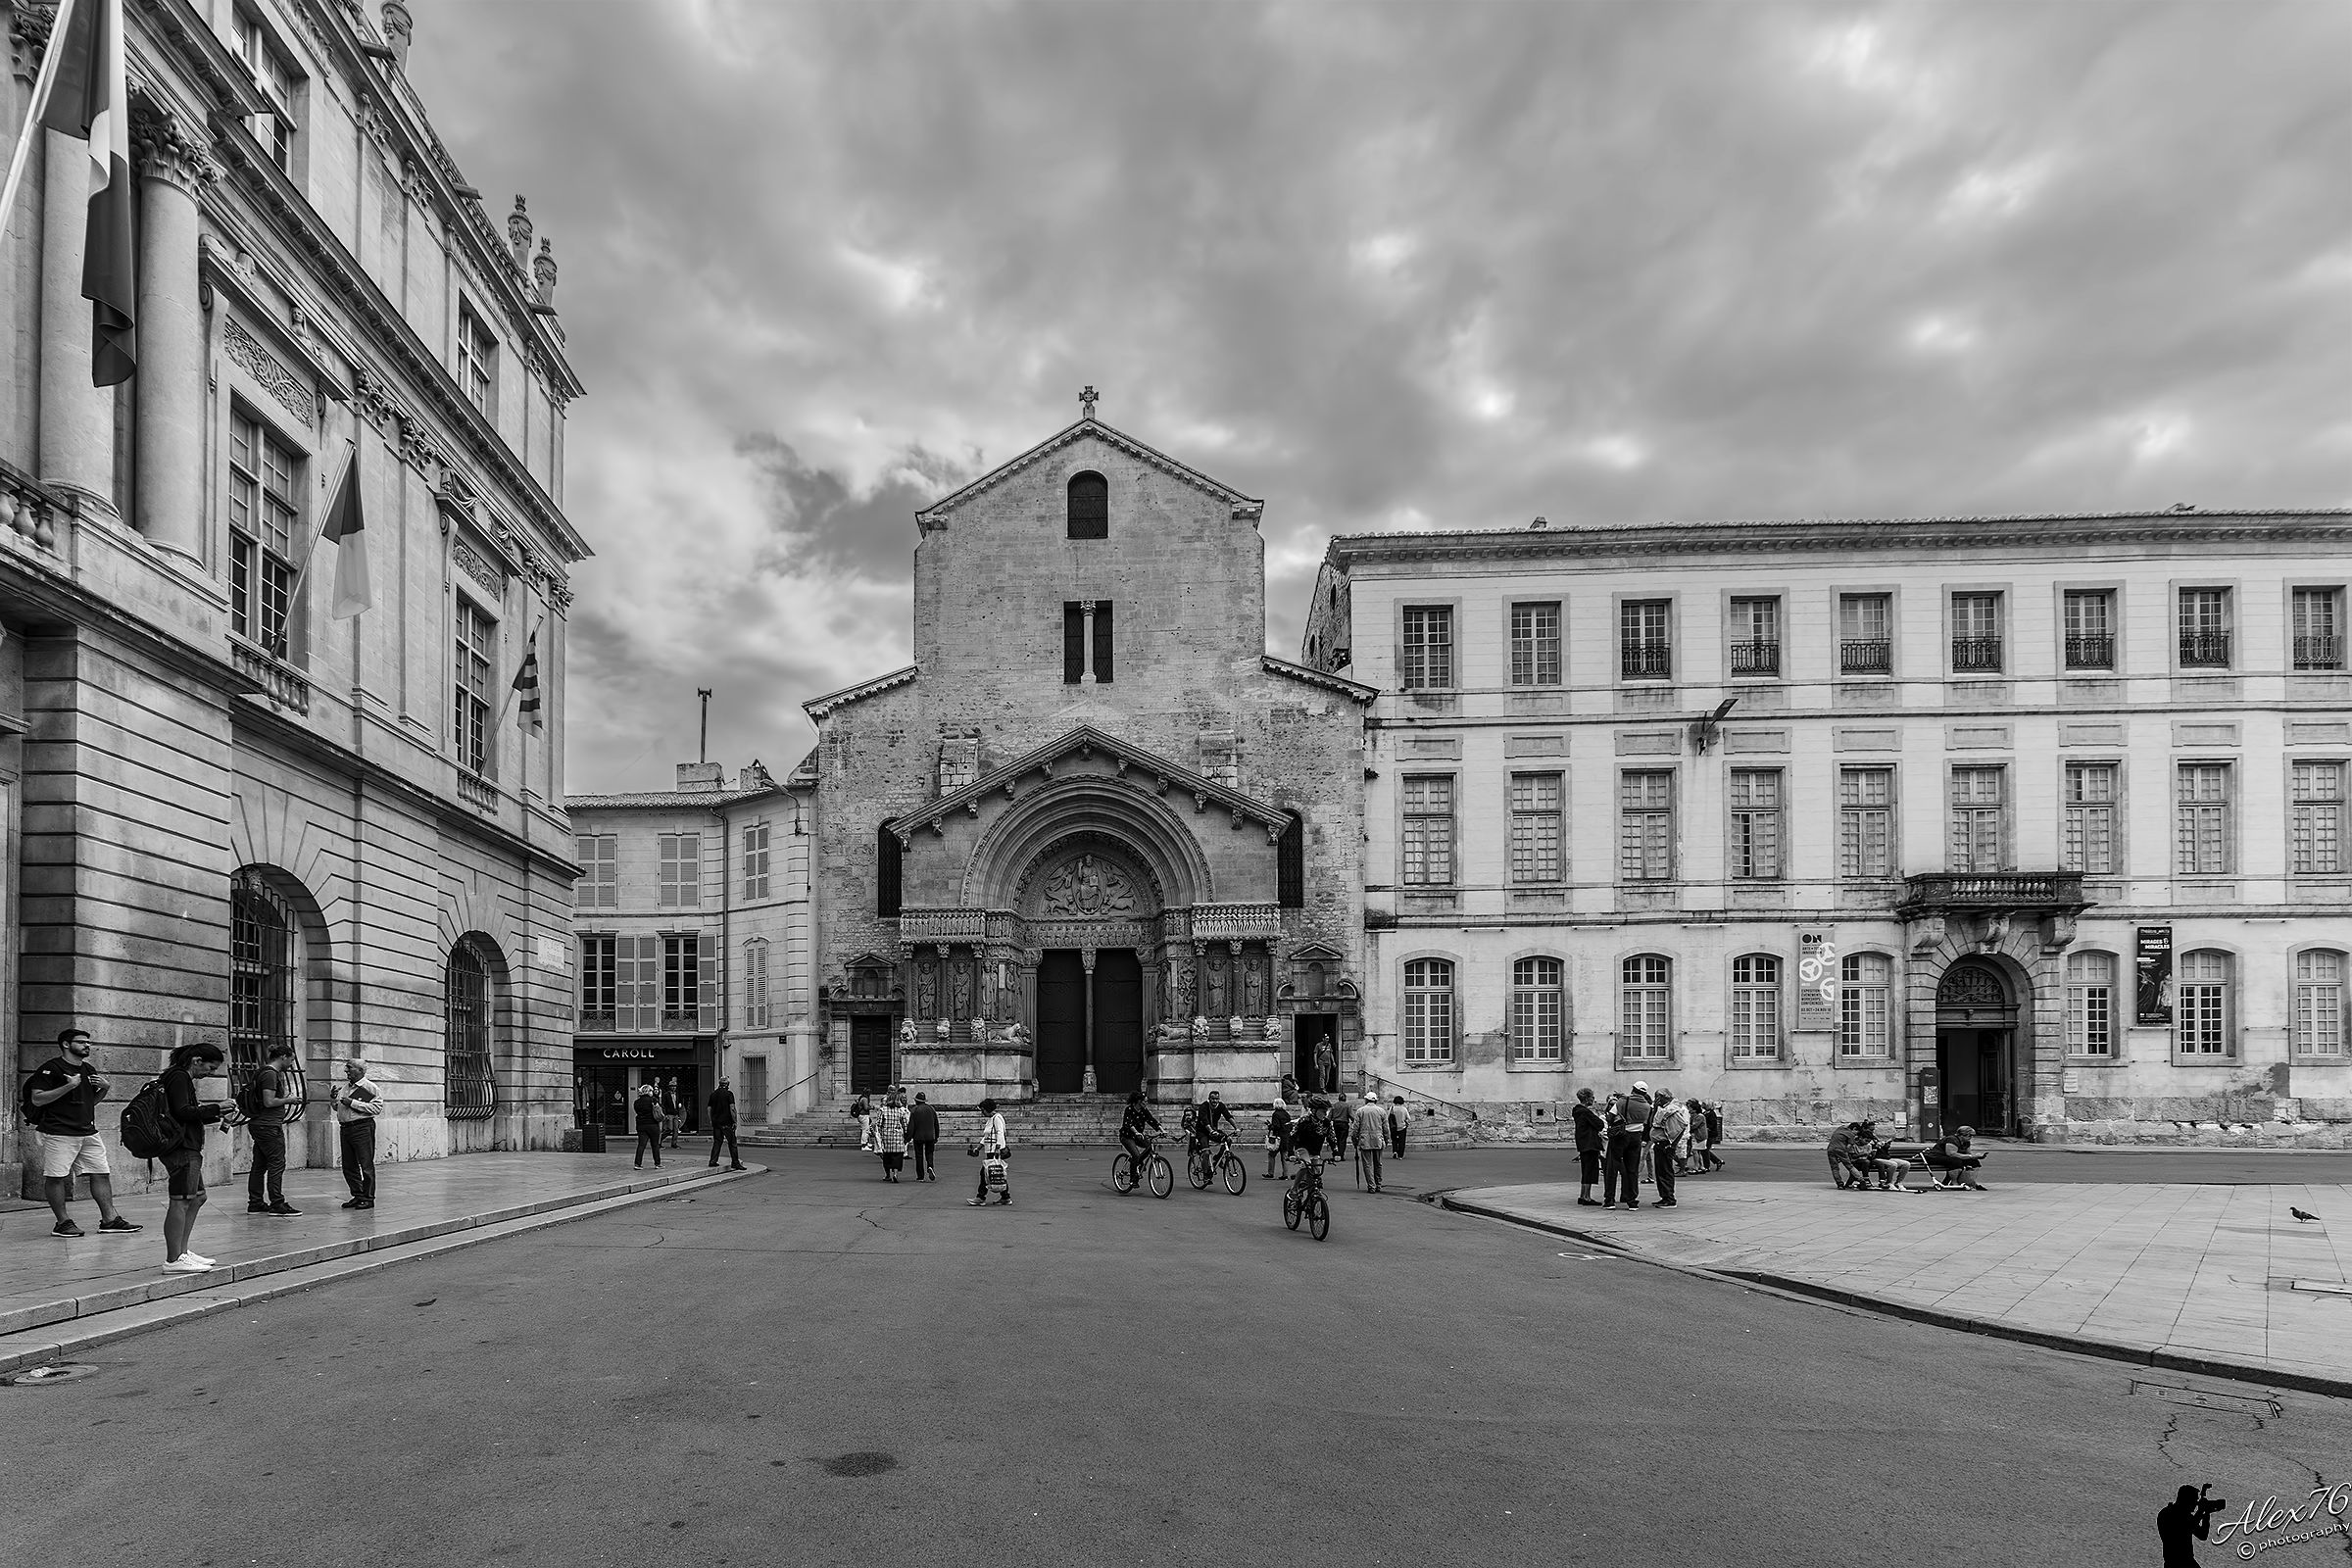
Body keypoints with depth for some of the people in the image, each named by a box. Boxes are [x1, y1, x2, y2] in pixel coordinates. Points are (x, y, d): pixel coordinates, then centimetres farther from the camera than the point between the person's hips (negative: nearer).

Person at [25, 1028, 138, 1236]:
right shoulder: (50, 1068, -7)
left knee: (101, 1174, 3)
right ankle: (63, 1222, 6)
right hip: (59, 1133, -7)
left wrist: (105, 1088, 7)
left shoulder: (89, 1070, 18)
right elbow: (37, 1099, -14)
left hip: (88, 1131, 7)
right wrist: (68, 1086, -21)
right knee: (56, 1177, -3)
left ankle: (109, 1219, 4)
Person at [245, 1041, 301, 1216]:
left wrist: (286, 1098, 17)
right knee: (277, 1164, -7)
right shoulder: (271, 1074, -15)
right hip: (270, 1126, -11)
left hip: (259, 1125, 11)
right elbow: (269, 1102, -21)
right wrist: (288, 1100, -7)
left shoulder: (262, 1072, 17)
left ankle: (255, 1203, 16)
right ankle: (277, 1204, -7)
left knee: (259, 1165, 12)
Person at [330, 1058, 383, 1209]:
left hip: (363, 1128, -7)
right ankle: (357, 1195, 20)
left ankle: (368, 1198, 3)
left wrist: (353, 1103, -16)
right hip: (345, 1128, 7)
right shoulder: (344, 1087, 17)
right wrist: (334, 1099, 6)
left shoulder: (369, 1087, -5)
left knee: (366, 1165, -3)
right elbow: (337, 1108, 27)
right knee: (348, 1166, 9)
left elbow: (377, 1108, -15)